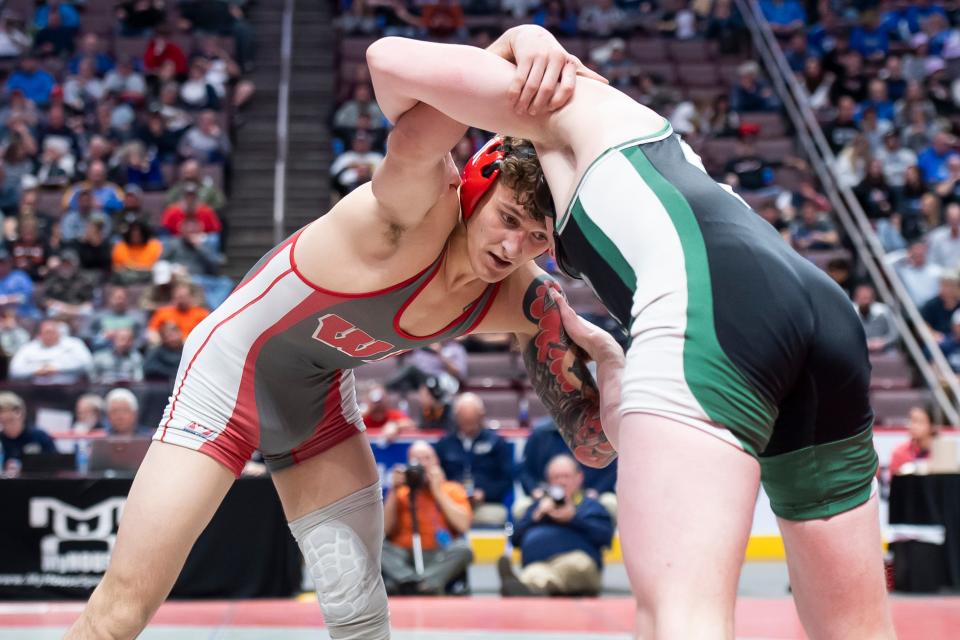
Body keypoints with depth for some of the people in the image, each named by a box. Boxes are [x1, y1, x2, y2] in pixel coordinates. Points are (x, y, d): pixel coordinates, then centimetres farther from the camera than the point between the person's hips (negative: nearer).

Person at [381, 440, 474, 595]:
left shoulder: (452, 490, 11)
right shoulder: (401, 493, 14)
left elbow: (463, 525, -6)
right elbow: (384, 529, 1)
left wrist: (437, 491, -4)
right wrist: (394, 491, -3)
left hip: (440, 558, -1)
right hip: (404, 556, 1)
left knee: (463, 548, -30)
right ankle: (422, 585, -44)